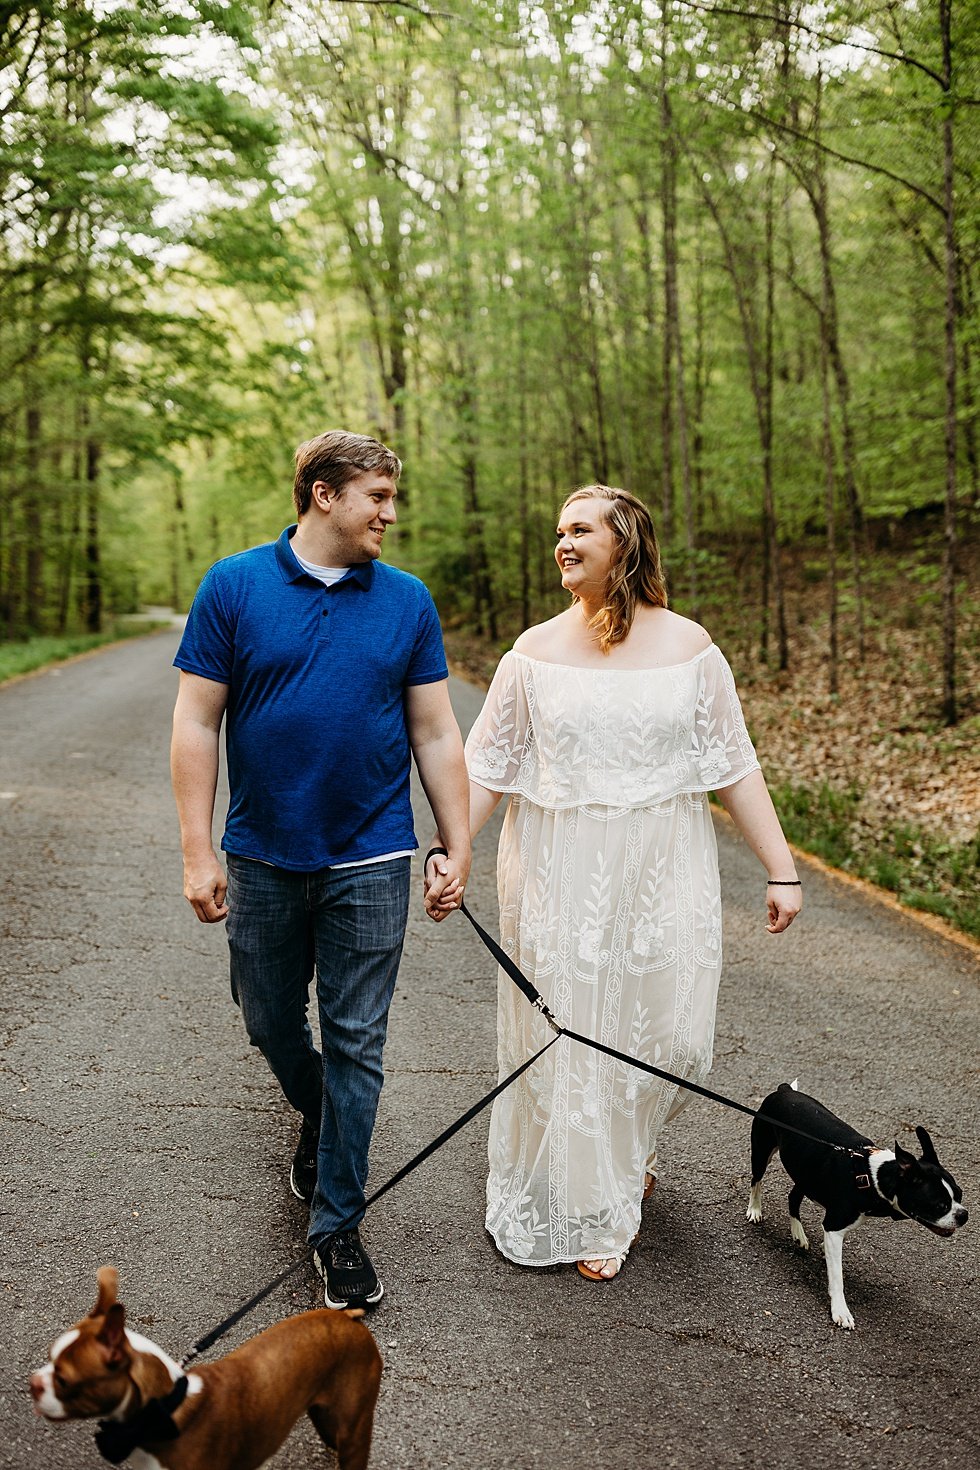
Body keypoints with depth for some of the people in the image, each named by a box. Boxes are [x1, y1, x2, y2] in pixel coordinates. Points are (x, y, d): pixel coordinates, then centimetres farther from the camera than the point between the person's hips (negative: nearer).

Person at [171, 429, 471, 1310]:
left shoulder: (406, 601, 2)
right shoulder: (234, 587, -3)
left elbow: (436, 733, 4)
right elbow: (197, 722, -3)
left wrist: (458, 844, 1)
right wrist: (197, 852, -7)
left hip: (369, 861, 0)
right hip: (264, 858, 0)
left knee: (356, 1044, 3)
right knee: (271, 1023, 16)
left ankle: (338, 1227, 17)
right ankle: (318, 1119, 48)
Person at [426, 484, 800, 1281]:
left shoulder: (688, 646, 0)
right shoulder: (535, 652, 1)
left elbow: (735, 766, 2)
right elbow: (486, 766, 3)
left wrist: (781, 869, -2)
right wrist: (447, 854, -9)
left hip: (662, 873, 1)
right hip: (559, 877, 0)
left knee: (669, 1032, 3)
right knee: (568, 1037, 4)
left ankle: (630, 1144, 38)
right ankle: (590, 1213, 24)